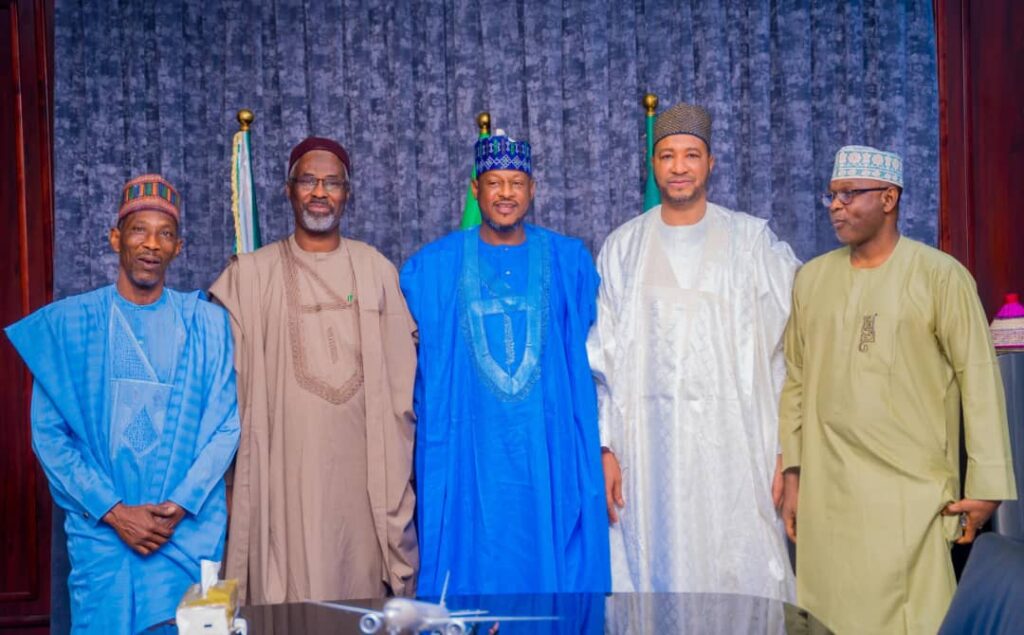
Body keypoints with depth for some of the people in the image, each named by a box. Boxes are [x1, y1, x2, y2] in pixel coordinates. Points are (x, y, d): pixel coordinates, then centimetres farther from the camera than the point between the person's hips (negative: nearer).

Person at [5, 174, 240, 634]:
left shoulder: (207, 324, 2)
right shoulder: (67, 323, 0)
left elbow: (225, 426, 1)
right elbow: (49, 433, -2)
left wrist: (181, 505, -11)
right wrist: (113, 511, -9)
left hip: (190, 528, 1)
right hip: (101, 529, 0)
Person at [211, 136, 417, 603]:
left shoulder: (376, 270, 9)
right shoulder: (250, 275, 4)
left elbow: (401, 374, 10)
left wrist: (397, 465, 8)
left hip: (362, 466, 2)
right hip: (285, 469, -1)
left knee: (362, 585, 4)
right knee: (291, 589, -1)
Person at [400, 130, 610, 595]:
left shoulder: (569, 261, 4)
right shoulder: (433, 267, 3)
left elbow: (590, 354, 9)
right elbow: (408, 356, 11)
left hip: (550, 451, 1)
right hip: (466, 451, 0)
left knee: (552, 567, 6)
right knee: (472, 573, 5)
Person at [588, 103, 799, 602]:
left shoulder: (752, 241, 4)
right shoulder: (622, 247, 8)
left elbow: (784, 348, 1)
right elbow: (602, 356, 8)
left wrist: (786, 448, -6)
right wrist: (605, 448, 1)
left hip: (733, 441, -1)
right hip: (647, 444, 1)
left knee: (740, 583, -2)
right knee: (653, 578, 4)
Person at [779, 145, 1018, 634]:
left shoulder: (940, 275, -3)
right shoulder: (812, 277, 10)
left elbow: (979, 379, -5)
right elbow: (797, 381, 12)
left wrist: (987, 485, -7)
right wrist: (792, 474, 9)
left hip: (913, 490, -4)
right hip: (827, 493, 4)